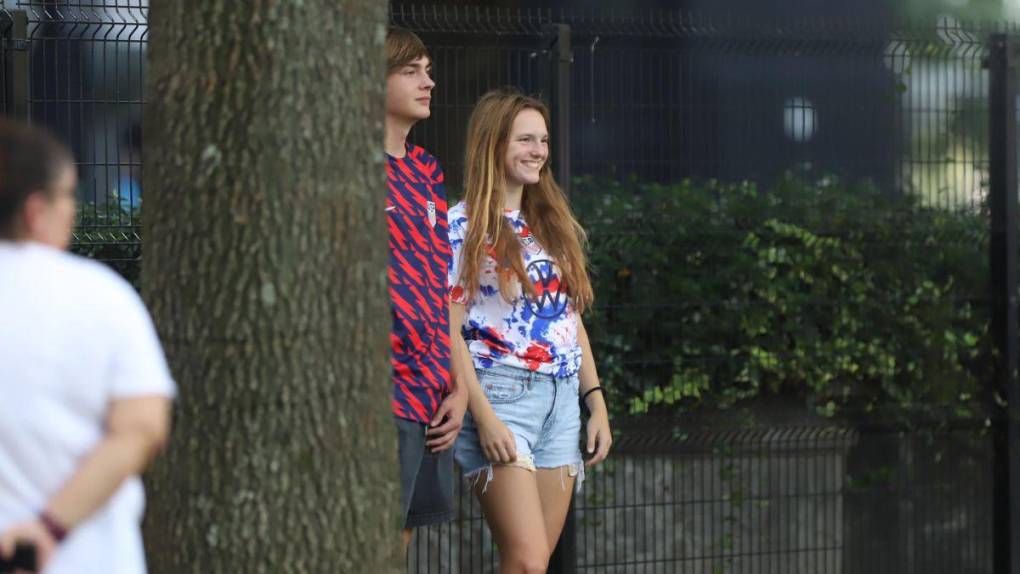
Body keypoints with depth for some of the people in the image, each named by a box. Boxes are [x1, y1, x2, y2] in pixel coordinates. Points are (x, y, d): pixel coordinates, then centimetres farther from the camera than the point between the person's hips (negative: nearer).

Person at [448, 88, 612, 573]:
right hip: (501, 393, -7)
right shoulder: (462, 226, -5)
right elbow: (449, 331, -10)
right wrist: (483, 417, -17)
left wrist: (597, 403, 14)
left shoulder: (555, 225, 16)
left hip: (562, 400, 7)